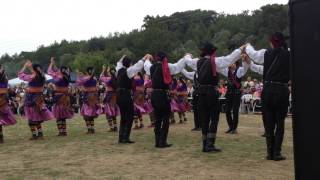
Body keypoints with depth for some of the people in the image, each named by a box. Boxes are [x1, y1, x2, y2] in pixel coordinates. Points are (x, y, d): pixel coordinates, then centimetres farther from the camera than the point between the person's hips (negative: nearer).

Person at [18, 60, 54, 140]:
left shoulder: (31, 77, -15)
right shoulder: (42, 77, 1)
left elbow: (20, 75, -3)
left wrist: (25, 66, 5)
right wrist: (31, 66, 24)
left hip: (31, 98, -6)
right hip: (39, 97, 6)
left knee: (32, 117, 1)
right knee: (38, 117, 16)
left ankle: (34, 135, 3)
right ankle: (40, 134, 17)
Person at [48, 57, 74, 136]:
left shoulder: (58, 77, -15)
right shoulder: (66, 77, 4)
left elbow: (50, 71, -3)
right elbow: (57, 71, 20)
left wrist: (51, 63, 8)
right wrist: (54, 64, 21)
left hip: (59, 97, -7)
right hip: (65, 97, 7)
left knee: (59, 115, 0)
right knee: (63, 115, 14)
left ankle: (61, 132, 0)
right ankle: (64, 131, 17)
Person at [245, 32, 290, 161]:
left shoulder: (266, 53, 0)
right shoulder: (289, 55, -2)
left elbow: (253, 54, 17)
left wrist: (247, 46, 40)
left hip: (268, 90, 1)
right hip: (282, 91, 0)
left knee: (268, 122, 9)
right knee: (280, 123, 7)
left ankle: (270, 152, 12)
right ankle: (277, 153, 6)